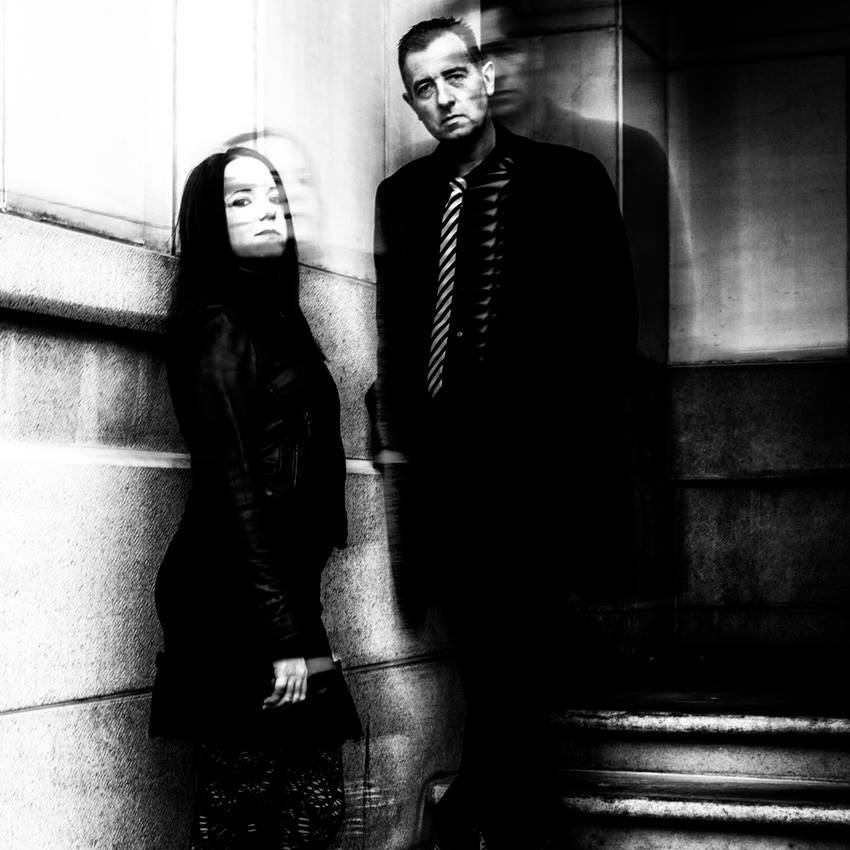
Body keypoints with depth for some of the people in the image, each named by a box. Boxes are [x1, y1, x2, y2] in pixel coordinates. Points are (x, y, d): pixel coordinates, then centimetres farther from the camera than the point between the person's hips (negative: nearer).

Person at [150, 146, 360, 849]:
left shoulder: (277, 319, 17)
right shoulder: (216, 325, -7)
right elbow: (230, 489, -13)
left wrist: (297, 620, 10)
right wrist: (282, 637, -16)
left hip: (283, 594, 8)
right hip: (238, 608, -8)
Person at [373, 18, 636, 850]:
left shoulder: (569, 179, 3)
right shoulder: (401, 195, 12)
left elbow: (610, 320, 1)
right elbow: (395, 331, 14)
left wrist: (583, 430, -7)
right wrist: (394, 434, 5)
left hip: (537, 453, -3)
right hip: (441, 453, 3)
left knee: (503, 653, -8)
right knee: (490, 657, 5)